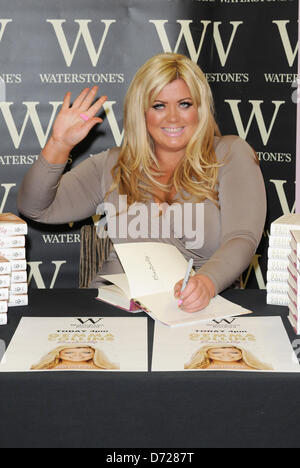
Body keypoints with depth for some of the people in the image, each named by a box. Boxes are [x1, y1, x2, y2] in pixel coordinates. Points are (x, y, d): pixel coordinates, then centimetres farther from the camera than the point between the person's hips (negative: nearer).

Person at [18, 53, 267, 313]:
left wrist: (207, 282, -26)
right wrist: (59, 145, 0)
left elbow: (242, 239, -5)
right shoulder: (112, 167, 17)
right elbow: (36, 209, 15)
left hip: (199, 311, -1)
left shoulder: (231, 154, 9)